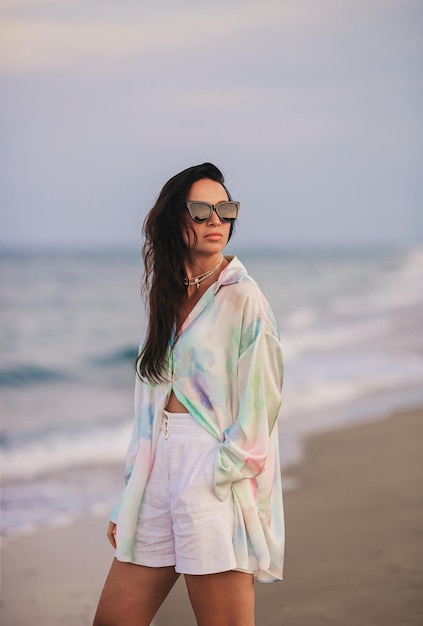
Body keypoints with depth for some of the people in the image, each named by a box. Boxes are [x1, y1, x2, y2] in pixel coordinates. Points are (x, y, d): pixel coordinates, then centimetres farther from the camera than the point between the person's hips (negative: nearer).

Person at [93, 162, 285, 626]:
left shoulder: (241, 297, -3)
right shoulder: (169, 297, 16)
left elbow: (258, 404, -9)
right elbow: (151, 403, 15)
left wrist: (218, 475, -15)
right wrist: (127, 502, 13)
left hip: (216, 478, -7)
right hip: (160, 466, 7)